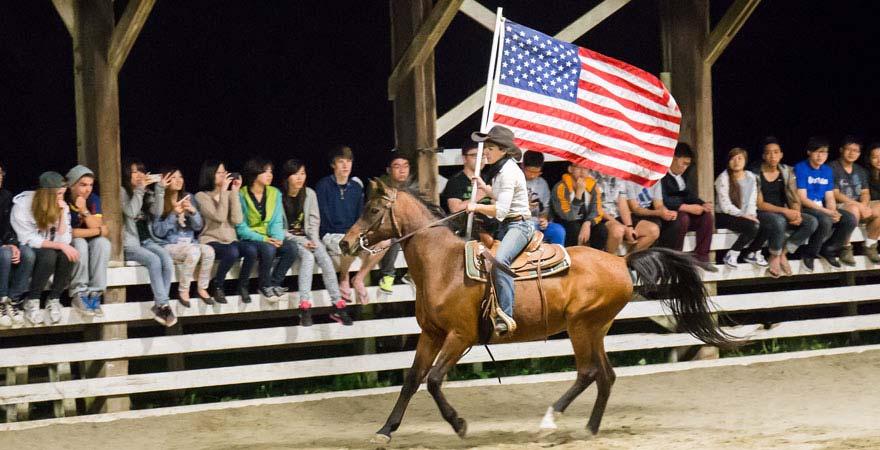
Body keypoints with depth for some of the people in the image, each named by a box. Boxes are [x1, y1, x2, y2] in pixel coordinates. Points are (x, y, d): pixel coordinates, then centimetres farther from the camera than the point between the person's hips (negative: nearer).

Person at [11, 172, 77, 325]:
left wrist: (63, 213, -21)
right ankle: (32, 301, -19)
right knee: (48, 255, -35)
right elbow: (28, 240, -20)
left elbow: (63, 241, -11)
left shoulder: (62, 207, -4)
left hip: (49, 251, 4)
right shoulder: (22, 205, -17)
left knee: (67, 255, -28)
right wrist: (59, 245, -29)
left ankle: (54, 299, -12)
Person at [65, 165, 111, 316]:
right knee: (80, 243, -35)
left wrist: (84, 211, -30)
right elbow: (65, 232, -25)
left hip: (88, 243, 4)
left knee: (103, 243, -26)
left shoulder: (93, 199, -4)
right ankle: (78, 295, -27)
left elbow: (97, 227, -13)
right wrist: (99, 231, -20)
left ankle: (94, 294, -25)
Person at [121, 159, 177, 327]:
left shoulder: (147, 193, 15)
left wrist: (160, 189, -9)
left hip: (146, 240, 5)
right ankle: (163, 305, -28)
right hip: (128, 244, -5)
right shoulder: (122, 191, -2)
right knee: (154, 260, -31)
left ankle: (159, 305, -21)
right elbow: (131, 212, -16)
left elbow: (157, 212, -1)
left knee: (167, 260, -24)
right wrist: (139, 189, -18)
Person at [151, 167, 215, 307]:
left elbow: (198, 227, 5)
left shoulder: (188, 198, 9)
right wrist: (174, 214, -20)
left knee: (209, 250, -26)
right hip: (168, 245, -5)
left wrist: (193, 211, -14)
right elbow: (158, 232, -10)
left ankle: (202, 288, -9)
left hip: (189, 242, 5)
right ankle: (183, 290, -19)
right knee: (194, 251, -34)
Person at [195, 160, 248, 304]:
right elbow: (219, 217, -17)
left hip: (230, 240, 4)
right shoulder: (202, 196, -3)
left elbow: (237, 220, -6)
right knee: (232, 252, -36)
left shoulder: (229, 194, 10)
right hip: (210, 241, -4)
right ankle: (217, 287, -13)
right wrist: (223, 191, -16)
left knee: (251, 252, -27)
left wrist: (235, 192, -7)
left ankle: (242, 286, -4)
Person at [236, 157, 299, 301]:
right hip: (247, 241, -5)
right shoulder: (241, 196, -9)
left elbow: (277, 222, 4)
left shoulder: (275, 193, 7)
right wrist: (263, 239, -21)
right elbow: (241, 228, -11)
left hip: (269, 240, 5)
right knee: (268, 248, -35)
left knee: (291, 247, -23)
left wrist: (277, 238, -17)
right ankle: (265, 286, -13)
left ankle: (274, 283, -8)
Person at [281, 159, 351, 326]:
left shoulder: (309, 194, 6)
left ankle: (338, 304, -27)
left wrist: (313, 240, -9)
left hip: (307, 237, 4)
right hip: (288, 239, -4)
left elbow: (314, 220, 8)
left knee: (324, 257, -24)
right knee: (308, 256, -32)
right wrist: (301, 242, -16)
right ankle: (305, 306, -38)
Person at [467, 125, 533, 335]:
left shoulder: (508, 172, -17)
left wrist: (477, 207, -14)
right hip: (506, 225, 11)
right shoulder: (500, 169, 13)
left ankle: (505, 316, -40)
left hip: (519, 225, -11)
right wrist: (484, 187, 17)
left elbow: (501, 210, -24)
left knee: (499, 260, -34)